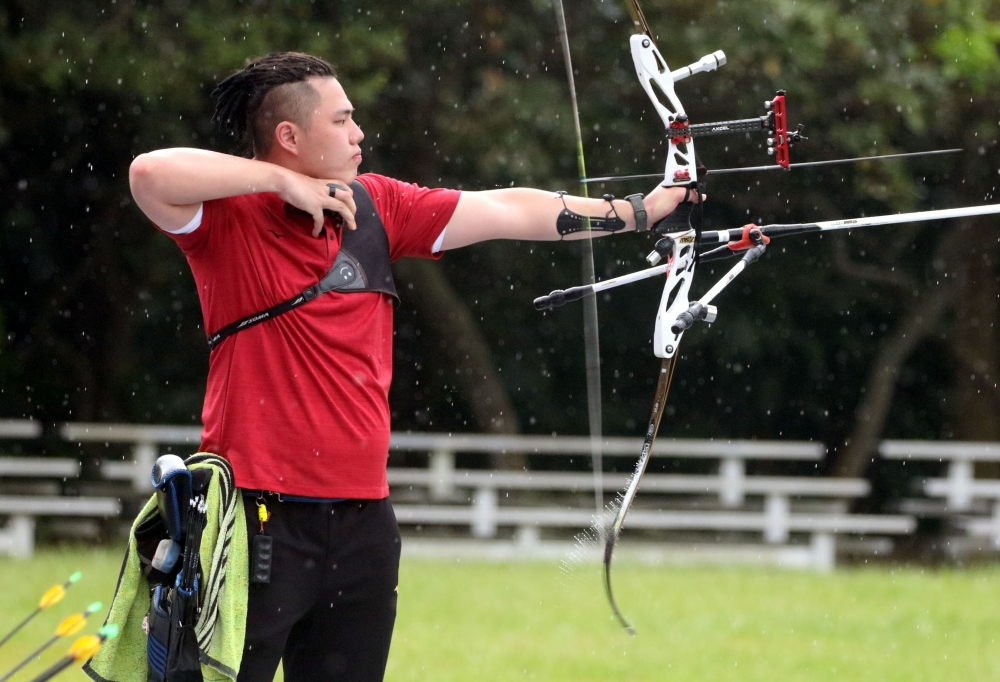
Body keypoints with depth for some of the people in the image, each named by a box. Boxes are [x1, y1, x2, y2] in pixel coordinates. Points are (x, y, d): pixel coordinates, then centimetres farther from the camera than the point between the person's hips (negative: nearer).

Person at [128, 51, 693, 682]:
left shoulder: (376, 206, 11)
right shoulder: (229, 215, -7)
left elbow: (509, 212, 16)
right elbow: (151, 175, -27)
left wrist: (638, 210, 18)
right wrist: (283, 182, -19)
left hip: (362, 517, 6)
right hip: (260, 516, -6)